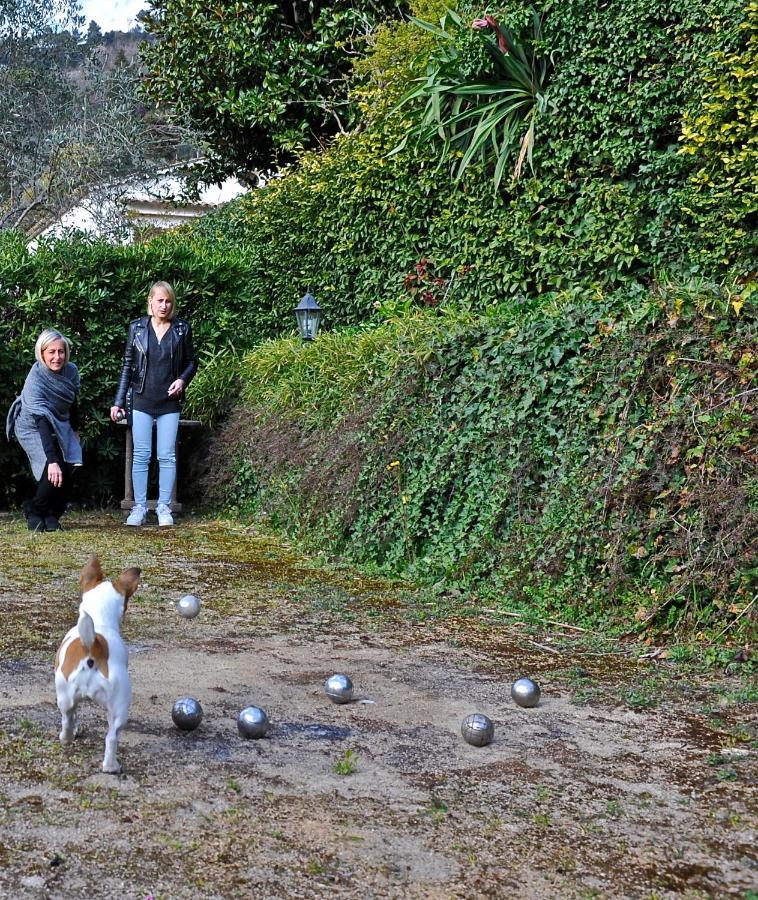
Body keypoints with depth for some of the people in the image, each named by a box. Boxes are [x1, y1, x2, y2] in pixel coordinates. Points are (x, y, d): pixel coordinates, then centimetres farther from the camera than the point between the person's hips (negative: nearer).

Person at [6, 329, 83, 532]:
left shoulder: (71, 371, -13)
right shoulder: (35, 380, -31)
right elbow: (42, 420, -39)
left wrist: (74, 430, 18)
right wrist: (52, 460, -47)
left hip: (60, 426, 5)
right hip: (33, 428, -5)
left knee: (68, 469, -16)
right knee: (54, 472, -25)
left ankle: (52, 515, 4)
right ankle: (34, 512, -1)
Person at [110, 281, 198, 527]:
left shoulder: (182, 329, 3)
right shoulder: (137, 327, 3)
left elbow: (192, 361, 13)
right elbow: (127, 366, 7)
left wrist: (183, 380, -8)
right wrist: (118, 401, 4)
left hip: (170, 403, 0)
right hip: (141, 401, 0)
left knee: (167, 456, 1)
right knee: (141, 455, 0)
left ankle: (164, 507, 9)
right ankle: (139, 507, 7)